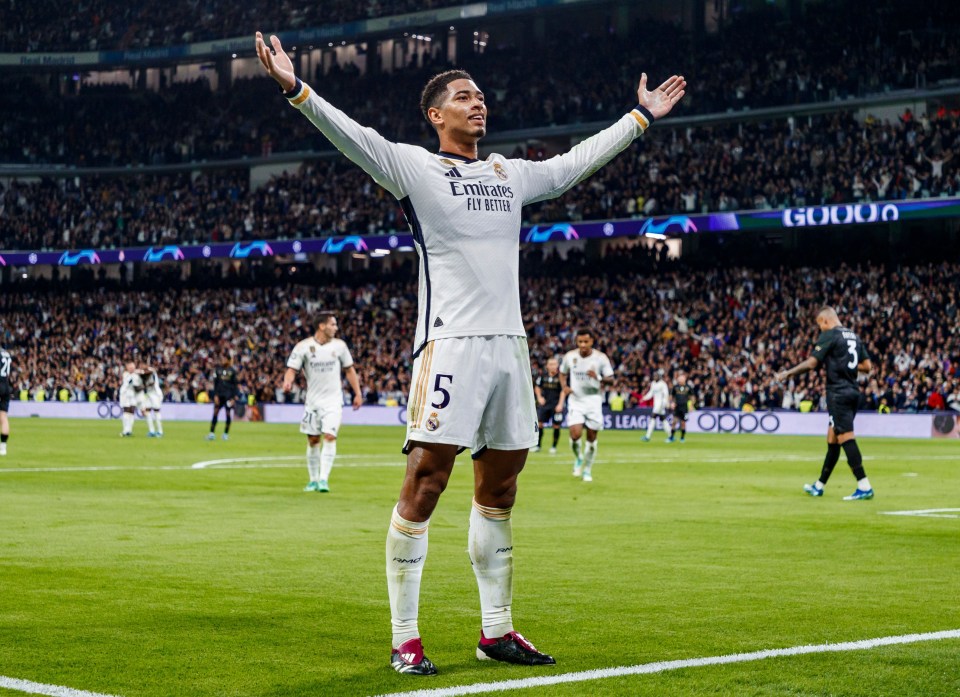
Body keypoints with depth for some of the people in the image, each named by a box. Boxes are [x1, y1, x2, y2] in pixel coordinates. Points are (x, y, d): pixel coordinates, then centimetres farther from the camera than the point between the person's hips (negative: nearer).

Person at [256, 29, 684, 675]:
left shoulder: (509, 174, 20)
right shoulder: (414, 166, 3)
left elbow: (577, 162, 31)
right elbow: (353, 136, -10)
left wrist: (642, 115, 38)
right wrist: (296, 89, -24)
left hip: (510, 344, 6)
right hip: (450, 343, -6)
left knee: (499, 490, 11)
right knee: (424, 486, -10)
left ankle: (496, 630, 20)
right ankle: (405, 639, -5)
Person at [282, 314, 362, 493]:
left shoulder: (339, 345, 1)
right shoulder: (303, 346, -6)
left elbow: (349, 370, 11)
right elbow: (292, 369, -8)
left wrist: (357, 393, 8)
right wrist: (287, 382, -30)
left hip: (333, 400, 0)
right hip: (313, 400, 0)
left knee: (330, 436, -16)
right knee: (312, 440, 7)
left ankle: (324, 479, -16)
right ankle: (313, 480, 20)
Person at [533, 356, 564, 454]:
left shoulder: (560, 377, -7)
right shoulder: (543, 376, 3)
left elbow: (563, 391, -5)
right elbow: (537, 387, 18)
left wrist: (560, 404, -12)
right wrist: (539, 397, 5)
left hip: (556, 405, -3)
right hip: (544, 403, 3)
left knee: (556, 426, -1)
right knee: (540, 423, -3)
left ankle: (554, 447, 11)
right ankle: (537, 445, 6)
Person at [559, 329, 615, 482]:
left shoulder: (601, 357, -7)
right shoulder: (570, 356, -2)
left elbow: (611, 380, -5)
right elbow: (563, 373, 15)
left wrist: (599, 378, -26)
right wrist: (565, 386, -5)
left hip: (594, 400, 0)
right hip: (575, 400, 0)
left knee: (592, 437, 3)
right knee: (575, 434, -17)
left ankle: (587, 469, 20)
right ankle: (578, 459, 14)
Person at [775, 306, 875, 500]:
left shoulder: (829, 335, -7)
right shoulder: (854, 336, 15)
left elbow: (812, 363, -11)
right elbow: (867, 366, 14)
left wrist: (787, 374, -1)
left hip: (838, 393, -8)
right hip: (853, 392, 8)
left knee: (846, 437, -11)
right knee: (832, 439, 15)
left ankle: (864, 486, -19)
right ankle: (819, 486, 24)